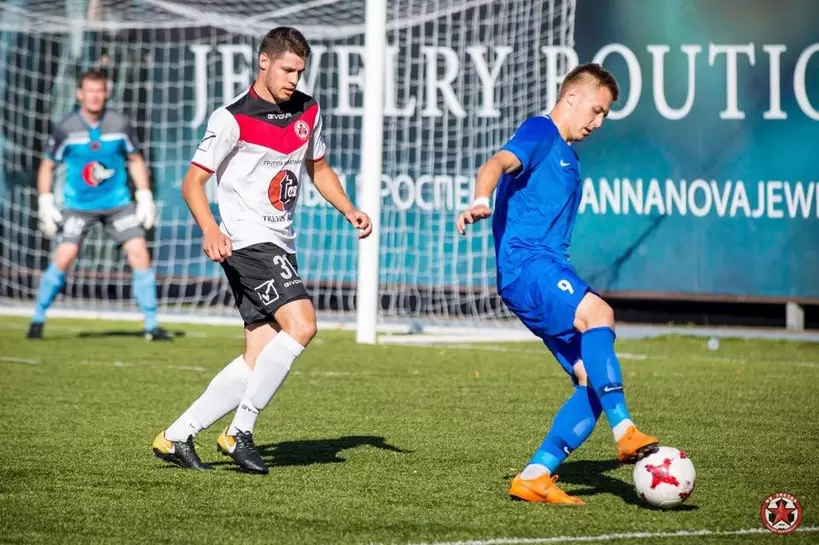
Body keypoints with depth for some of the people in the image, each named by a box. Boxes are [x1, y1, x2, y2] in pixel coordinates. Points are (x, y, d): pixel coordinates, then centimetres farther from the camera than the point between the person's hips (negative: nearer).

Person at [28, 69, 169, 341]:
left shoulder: (120, 124, -5)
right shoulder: (65, 129, -9)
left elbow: (135, 160, 10)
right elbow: (47, 166, 3)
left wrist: (145, 197, 3)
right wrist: (45, 204, -4)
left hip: (118, 203, 2)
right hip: (78, 205, -2)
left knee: (139, 253, -9)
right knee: (64, 256, -15)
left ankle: (152, 325, -1)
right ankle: (38, 319, 3)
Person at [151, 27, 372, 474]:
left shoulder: (307, 111, 11)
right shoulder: (233, 119, -11)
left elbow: (318, 168, 25)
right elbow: (193, 182, -9)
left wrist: (349, 211, 9)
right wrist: (210, 230, -27)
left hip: (279, 247, 8)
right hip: (247, 242, -8)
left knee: (260, 358, 2)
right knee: (300, 325, -24)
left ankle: (176, 437, 8)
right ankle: (239, 432, -17)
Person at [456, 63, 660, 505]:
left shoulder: (568, 155, 27)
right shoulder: (540, 131, -1)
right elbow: (500, 162, -21)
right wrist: (481, 201, -42)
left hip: (549, 267, 10)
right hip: (524, 262, -10)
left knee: (595, 381, -3)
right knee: (598, 313, -35)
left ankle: (535, 476, -4)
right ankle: (625, 430, -40)